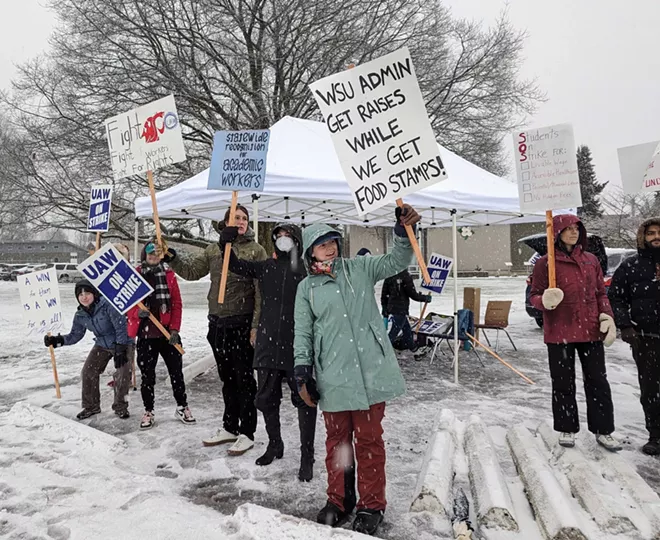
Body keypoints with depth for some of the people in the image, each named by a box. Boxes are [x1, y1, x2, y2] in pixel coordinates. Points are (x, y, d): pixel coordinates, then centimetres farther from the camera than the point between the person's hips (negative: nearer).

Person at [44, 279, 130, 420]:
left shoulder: (107, 305, -26)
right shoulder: (80, 315, -5)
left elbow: (120, 326, -26)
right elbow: (75, 335, 4)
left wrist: (120, 349, -27)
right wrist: (57, 340, -12)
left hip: (122, 344, -6)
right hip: (102, 346, 6)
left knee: (123, 375, -16)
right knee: (88, 373, 1)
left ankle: (120, 407, 5)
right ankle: (91, 406, 21)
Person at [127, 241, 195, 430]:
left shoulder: (169, 275, 3)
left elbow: (177, 304, 2)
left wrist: (175, 329, -7)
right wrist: (137, 312, -21)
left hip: (168, 333, 1)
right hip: (145, 334, -1)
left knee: (176, 371, 8)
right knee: (147, 375, 9)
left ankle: (182, 407, 24)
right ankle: (148, 412, 23)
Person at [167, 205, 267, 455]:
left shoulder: (256, 250, -5)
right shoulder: (214, 249, 11)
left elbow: (261, 292, -10)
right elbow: (191, 271, 14)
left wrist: (256, 326, -14)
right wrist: (171, 258, -2)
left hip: (242, 324, -5)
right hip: (217, 323, 5)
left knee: (243, 378, 3)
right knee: (227, 378, 16)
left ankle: (246, 433, 16)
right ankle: (229, 427, 31)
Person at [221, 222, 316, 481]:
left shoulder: (308, 270, -2)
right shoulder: (266, 267, 10)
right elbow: (235, 265, 6)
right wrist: (225, 243, -11)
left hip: (298, 348, -4)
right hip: (268, 345, 4)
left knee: (305, 401, 1)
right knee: (266, 399, 15)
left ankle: (307, 458, 15)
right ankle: (274, 444, 37)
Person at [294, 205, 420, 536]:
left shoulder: (360, 269, 7)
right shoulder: (307, 287, 9)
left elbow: (396, 261, -3)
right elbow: (303, 332, 7)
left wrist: (404, 232, -21)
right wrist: (302, 372, -1)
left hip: (369, 372, -1)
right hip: (333, 377, 1)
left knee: (368, 438, 7)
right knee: (337, 439, 13)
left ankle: (371, 505, 23)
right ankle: (338, 500, 32)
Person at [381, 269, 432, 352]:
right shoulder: (405, 276, -19)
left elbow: (384, 293, 8)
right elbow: (413, 294, -14)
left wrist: (384, 308, 17)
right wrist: (425, 298, 3)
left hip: (391, 308, 8)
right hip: (400, 310, -8)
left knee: (407, 329, 24)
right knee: (394, 333, 0)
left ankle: (413, 347, 39)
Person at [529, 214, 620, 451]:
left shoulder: (591, 260, 8)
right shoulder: (545, 263, -4)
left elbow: (600, 293, 14)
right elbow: (534, 295, -1)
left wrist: (607, 316, 0)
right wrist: (545, 301, -23)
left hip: (591, 331, 4)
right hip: (560, 333, -3)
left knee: (598, 381, 10)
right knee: (563, 383, 8)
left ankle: (603, 431, 23)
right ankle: (567, 429, 23)